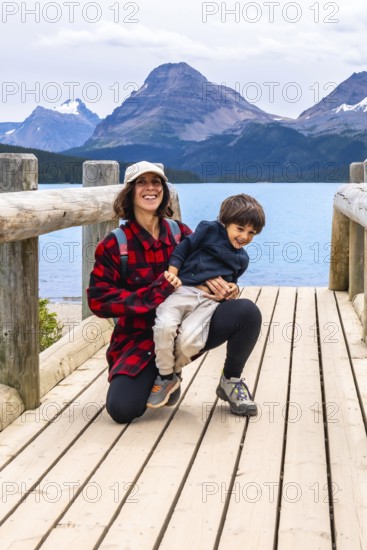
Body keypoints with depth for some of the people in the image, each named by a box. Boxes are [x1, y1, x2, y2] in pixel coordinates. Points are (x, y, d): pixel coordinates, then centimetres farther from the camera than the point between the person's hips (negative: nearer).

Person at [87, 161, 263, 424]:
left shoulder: (181, 233, 3)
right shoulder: (114, 245, -5)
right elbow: (99, 300, -12)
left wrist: (224, 287, -13)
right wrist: (156, 292, -24)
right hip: (142, 339, -2)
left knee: (247, 312, -23)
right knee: (121, 408, -25)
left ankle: (231, 380, 4)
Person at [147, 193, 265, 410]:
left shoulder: (242, 259, 24)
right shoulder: (210, 230, 10)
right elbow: (184, 248, 5)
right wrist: (171, 274, -6)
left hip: (209, 300, 2)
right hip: (182, 288, -2)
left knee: (190, 339, -28)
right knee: (165, 325, -32)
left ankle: (173, 372, 5)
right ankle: (165, 375, -6)